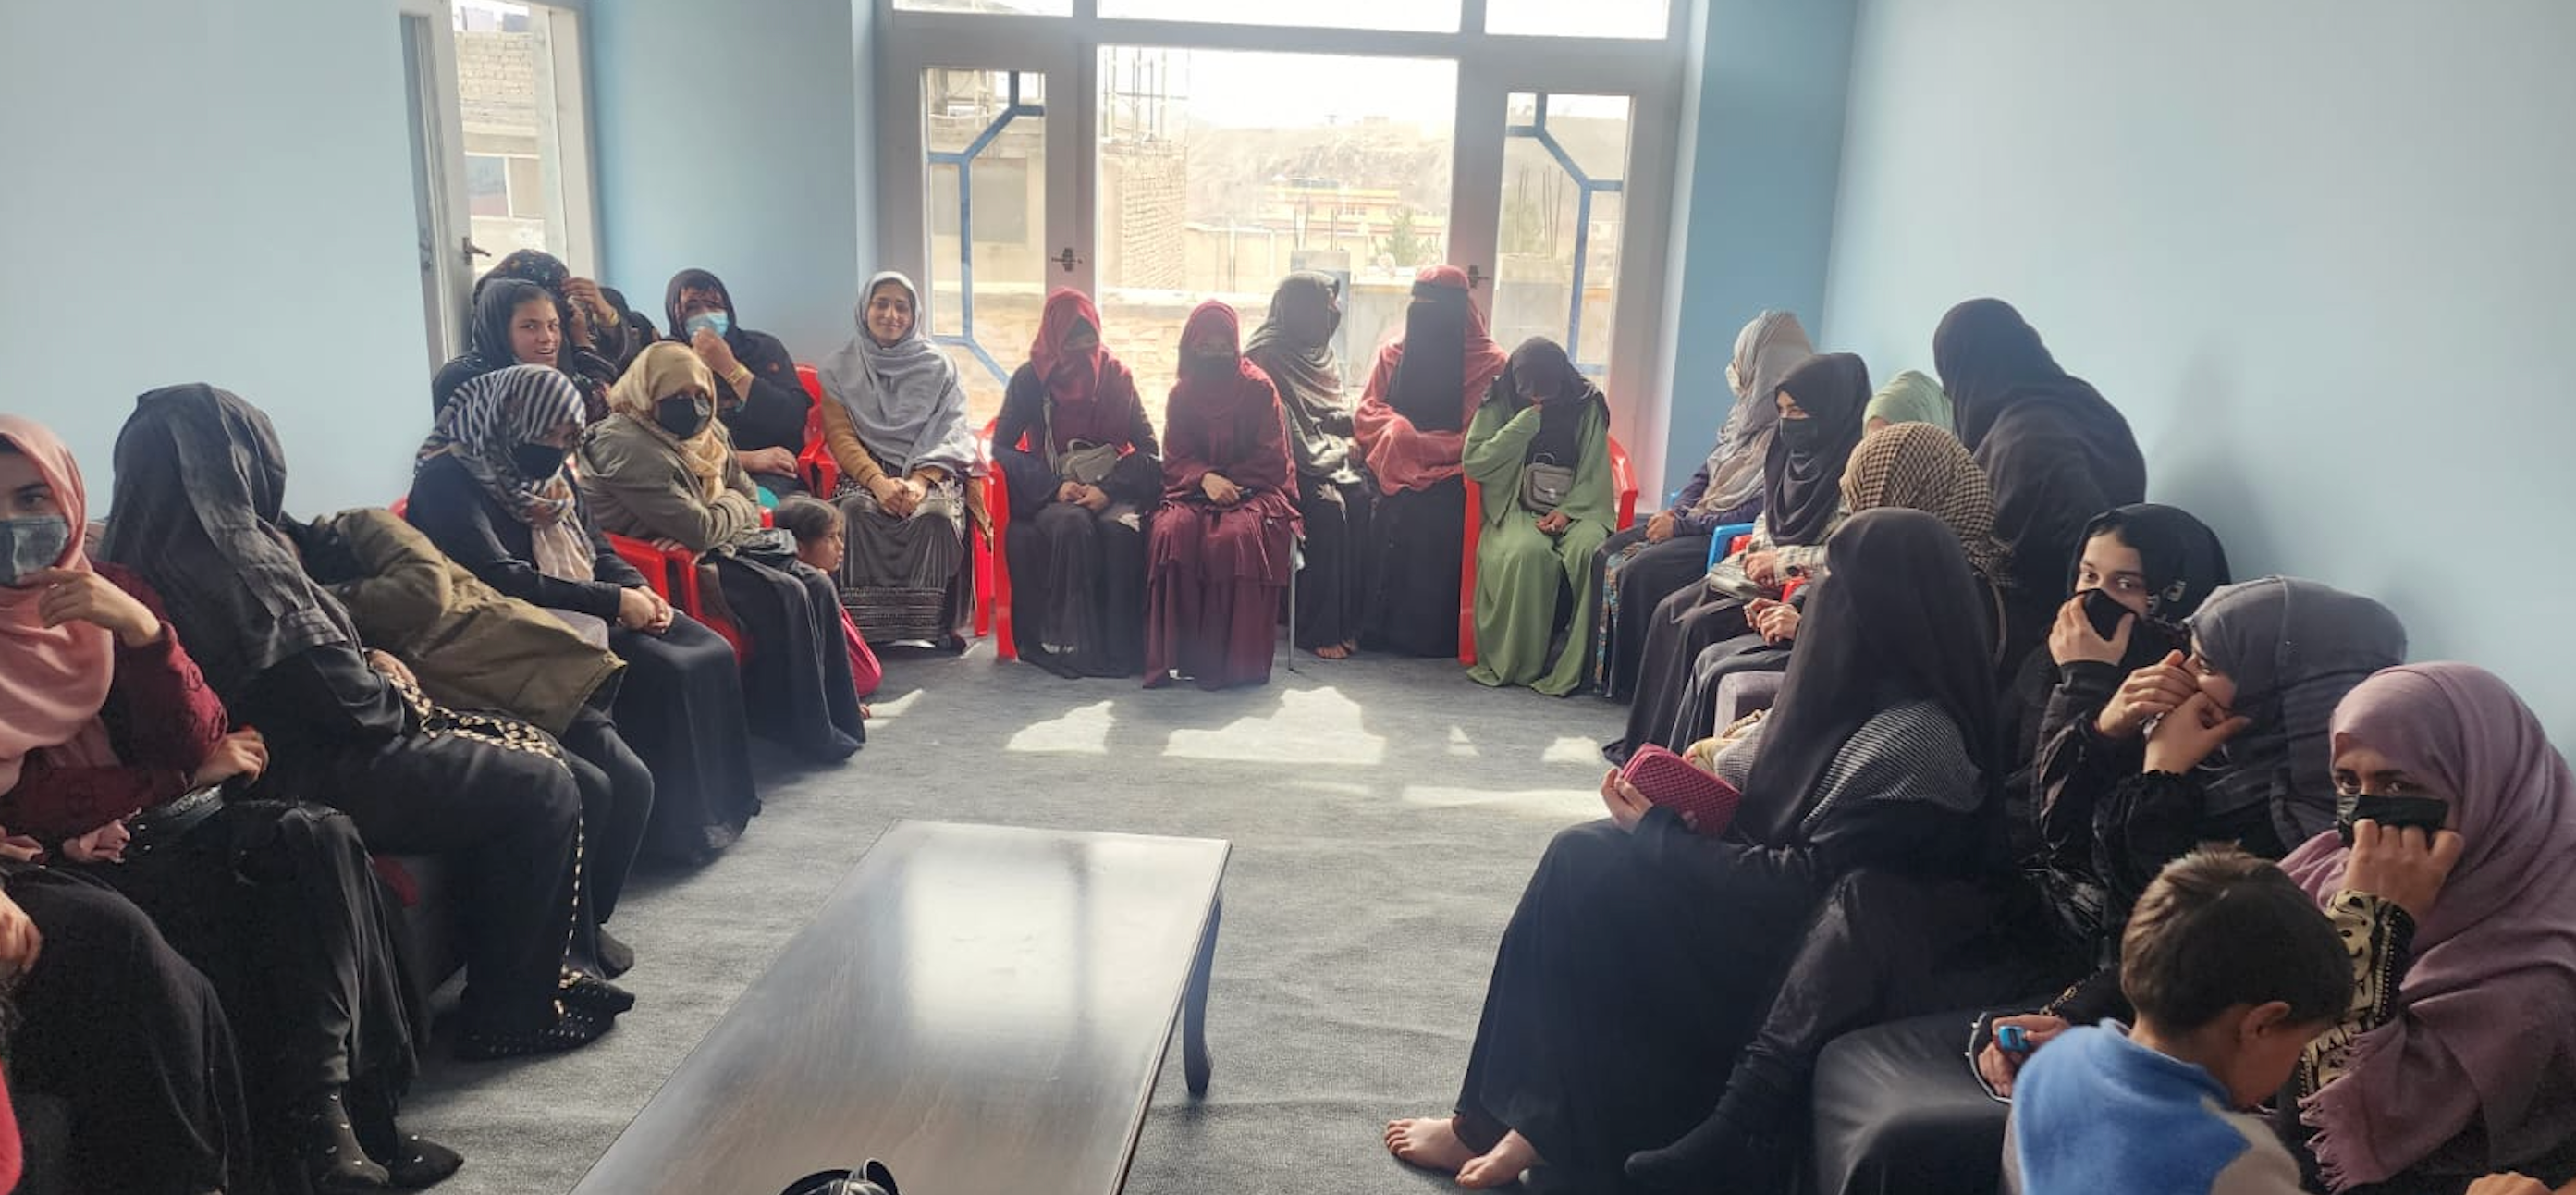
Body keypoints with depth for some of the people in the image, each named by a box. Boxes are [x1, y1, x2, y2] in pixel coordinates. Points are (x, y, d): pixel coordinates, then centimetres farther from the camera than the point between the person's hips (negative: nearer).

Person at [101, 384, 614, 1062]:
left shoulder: (158, 553, 8)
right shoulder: (233, 561, -23)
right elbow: (346, 701, -20)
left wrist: (369, 669, 1)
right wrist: (397, 694, -1)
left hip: (285, 751, 10)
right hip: (306, 780, -10)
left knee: (528, 750, 12)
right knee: (543, 791, -7)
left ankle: (528, 970, 17)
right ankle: (514, 1010, 3)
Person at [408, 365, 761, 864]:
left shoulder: (549, 472, 11)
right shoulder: (448, 481, -14)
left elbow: (598, 548, 16)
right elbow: (501, 578, -24)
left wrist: (639, 590, -7)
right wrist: (613, 600, -24)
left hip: (588, 609, 9)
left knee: (710, 654, -9)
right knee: (664, 673, -25)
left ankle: (722, 800, 1)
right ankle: (678, 826, -12)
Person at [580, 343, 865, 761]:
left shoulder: (707, 433, 8)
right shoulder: (629, 448, -20)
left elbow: (750, 504, 10)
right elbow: (700, 530, -25)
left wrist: (713, 518, -12)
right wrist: (732, 504, -3)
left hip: (716, 549, 9)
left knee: (818, 586, -7)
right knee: (785, 595, -24)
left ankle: (838, 718, 2)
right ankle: (804, 731, -14)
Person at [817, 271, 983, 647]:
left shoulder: (938, 367, 13)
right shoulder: (841, 370, 14)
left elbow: (949, 433, 2)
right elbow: (840, 436, 2)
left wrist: (920, 481, -17)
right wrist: (878, 482, -17)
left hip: (930, 472, 0)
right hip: (866, 472, 1)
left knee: (935, 514, -35)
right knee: (856, 511, -35)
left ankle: (935, 622, -23)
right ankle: (866, 625, -27)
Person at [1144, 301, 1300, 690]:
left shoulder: (1259, 389, 5)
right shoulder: (1181, 394, 14)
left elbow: (1271, 457, 1)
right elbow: (1175, 457, 7)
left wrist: (1228, 482, -13)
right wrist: (1206, 479, -15)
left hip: (1253, 489, -2)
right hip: (1193, 490, 2)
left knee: (1236, 537, -36)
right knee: (1171, 532, -32)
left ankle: (1236, 659, -30)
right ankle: (1175, 653, -31)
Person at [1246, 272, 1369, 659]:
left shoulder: (1323, 352, 17)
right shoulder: (1267, 355, -8)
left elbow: (1341, 416, 21)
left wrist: (1345, 445, 0)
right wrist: (1337, 451, -10)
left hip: (1328, 458, 7)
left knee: (1359, 496, -21)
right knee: (1328, 507, -29)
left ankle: (1349, 620, -16)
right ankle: (1317, 629, -22)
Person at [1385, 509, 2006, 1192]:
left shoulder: (1911, 741, -25)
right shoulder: (1876, 694, 4)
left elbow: (1800, 885, -25)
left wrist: (1656, 831, -16)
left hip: (1795, 957, -9)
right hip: (1774, 889, 9)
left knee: (1585, 873, -13)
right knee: (1585, 857, -3)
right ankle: (1539, 1119, 0)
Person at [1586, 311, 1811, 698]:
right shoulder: (1749, 413, 10)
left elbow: (1760, 514, -23)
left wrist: (1683, 525, -17)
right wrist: (1674, 512, 0)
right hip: (1696, 522, 10)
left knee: (1640, 570, -24)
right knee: (1608, 553, 0)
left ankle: (1633, 683, -8)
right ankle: (1601, 668, 3)